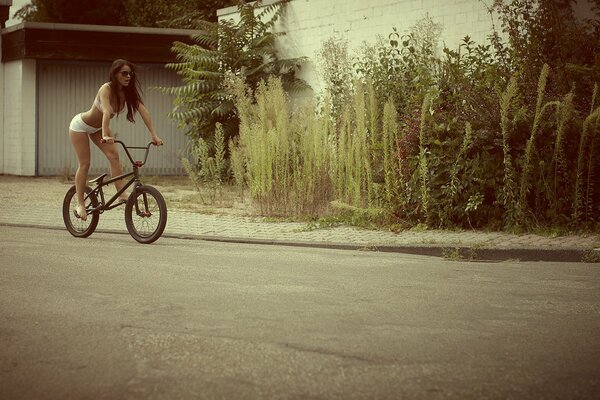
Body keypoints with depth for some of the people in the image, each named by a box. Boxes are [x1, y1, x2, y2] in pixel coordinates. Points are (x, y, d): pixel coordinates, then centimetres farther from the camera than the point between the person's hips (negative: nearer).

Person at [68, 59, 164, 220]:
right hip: (80, 126, -6)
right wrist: (105, 136, -62)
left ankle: (122, 194, -10)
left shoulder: (128, 91, -15)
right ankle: (80, 204, 3)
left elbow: (143, 110, -23)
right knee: (85, 164, -6)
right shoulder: (106, 89, -33)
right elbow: (106, 112, -48)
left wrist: (154, 135, -33)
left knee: (114, 155, -11)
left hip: (97, 128, 6)